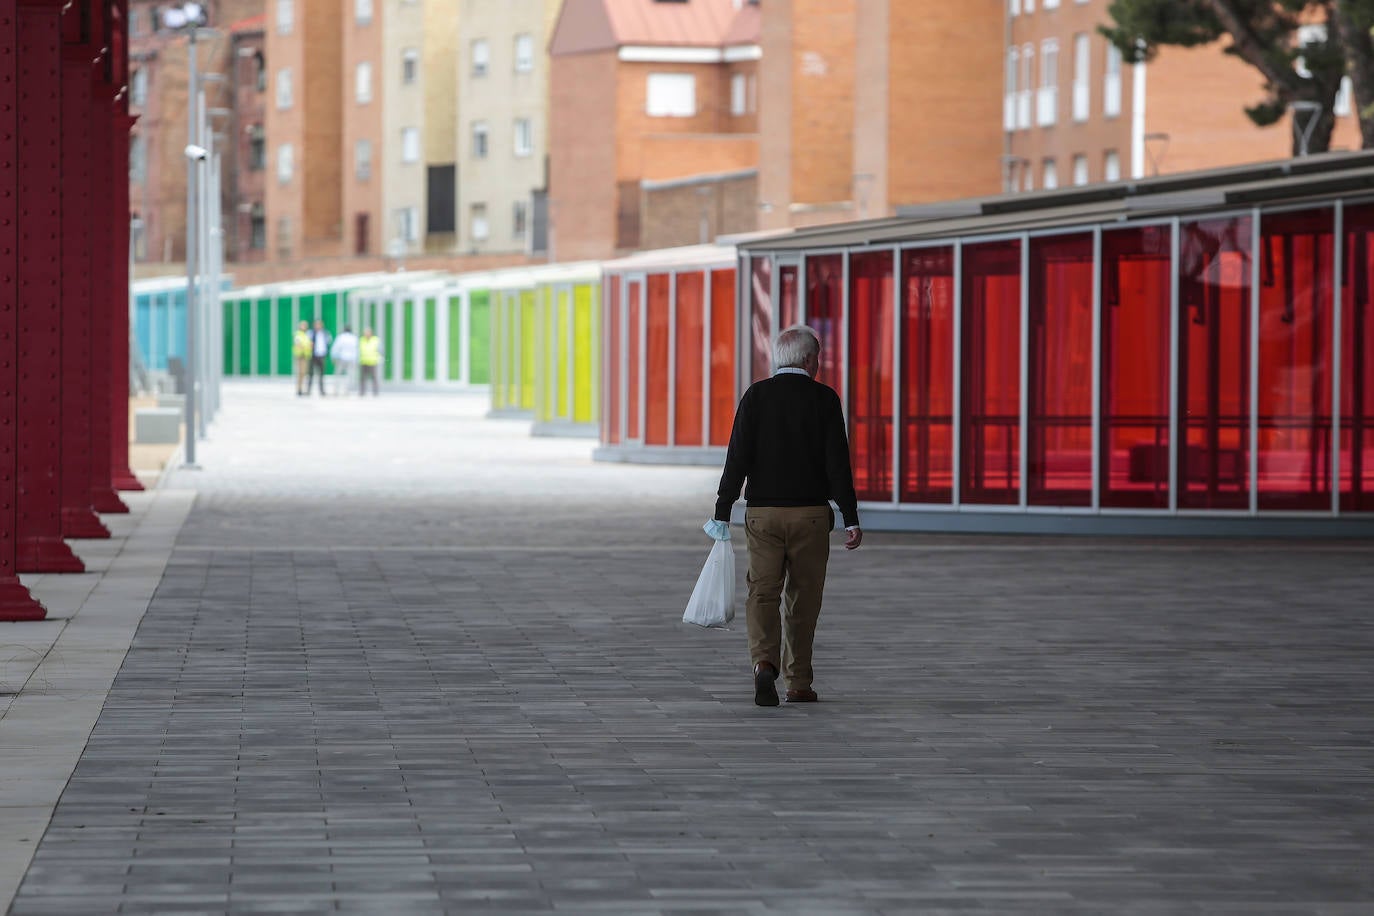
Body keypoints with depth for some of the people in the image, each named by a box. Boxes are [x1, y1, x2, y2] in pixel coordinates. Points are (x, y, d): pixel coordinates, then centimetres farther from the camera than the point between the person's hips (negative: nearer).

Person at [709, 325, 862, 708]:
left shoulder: (755, 396, 0)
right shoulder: (823, 399, -3)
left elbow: (737, 459, -4)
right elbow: (838, 463, -7)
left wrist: (722, 514, -1)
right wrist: (851, 520, -5)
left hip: (762, 513, 1)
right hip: (811, 513, -1)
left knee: (762, 592, 1)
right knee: (802, 600, 10)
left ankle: (765, 662, -23)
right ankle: (799, 683, 15)